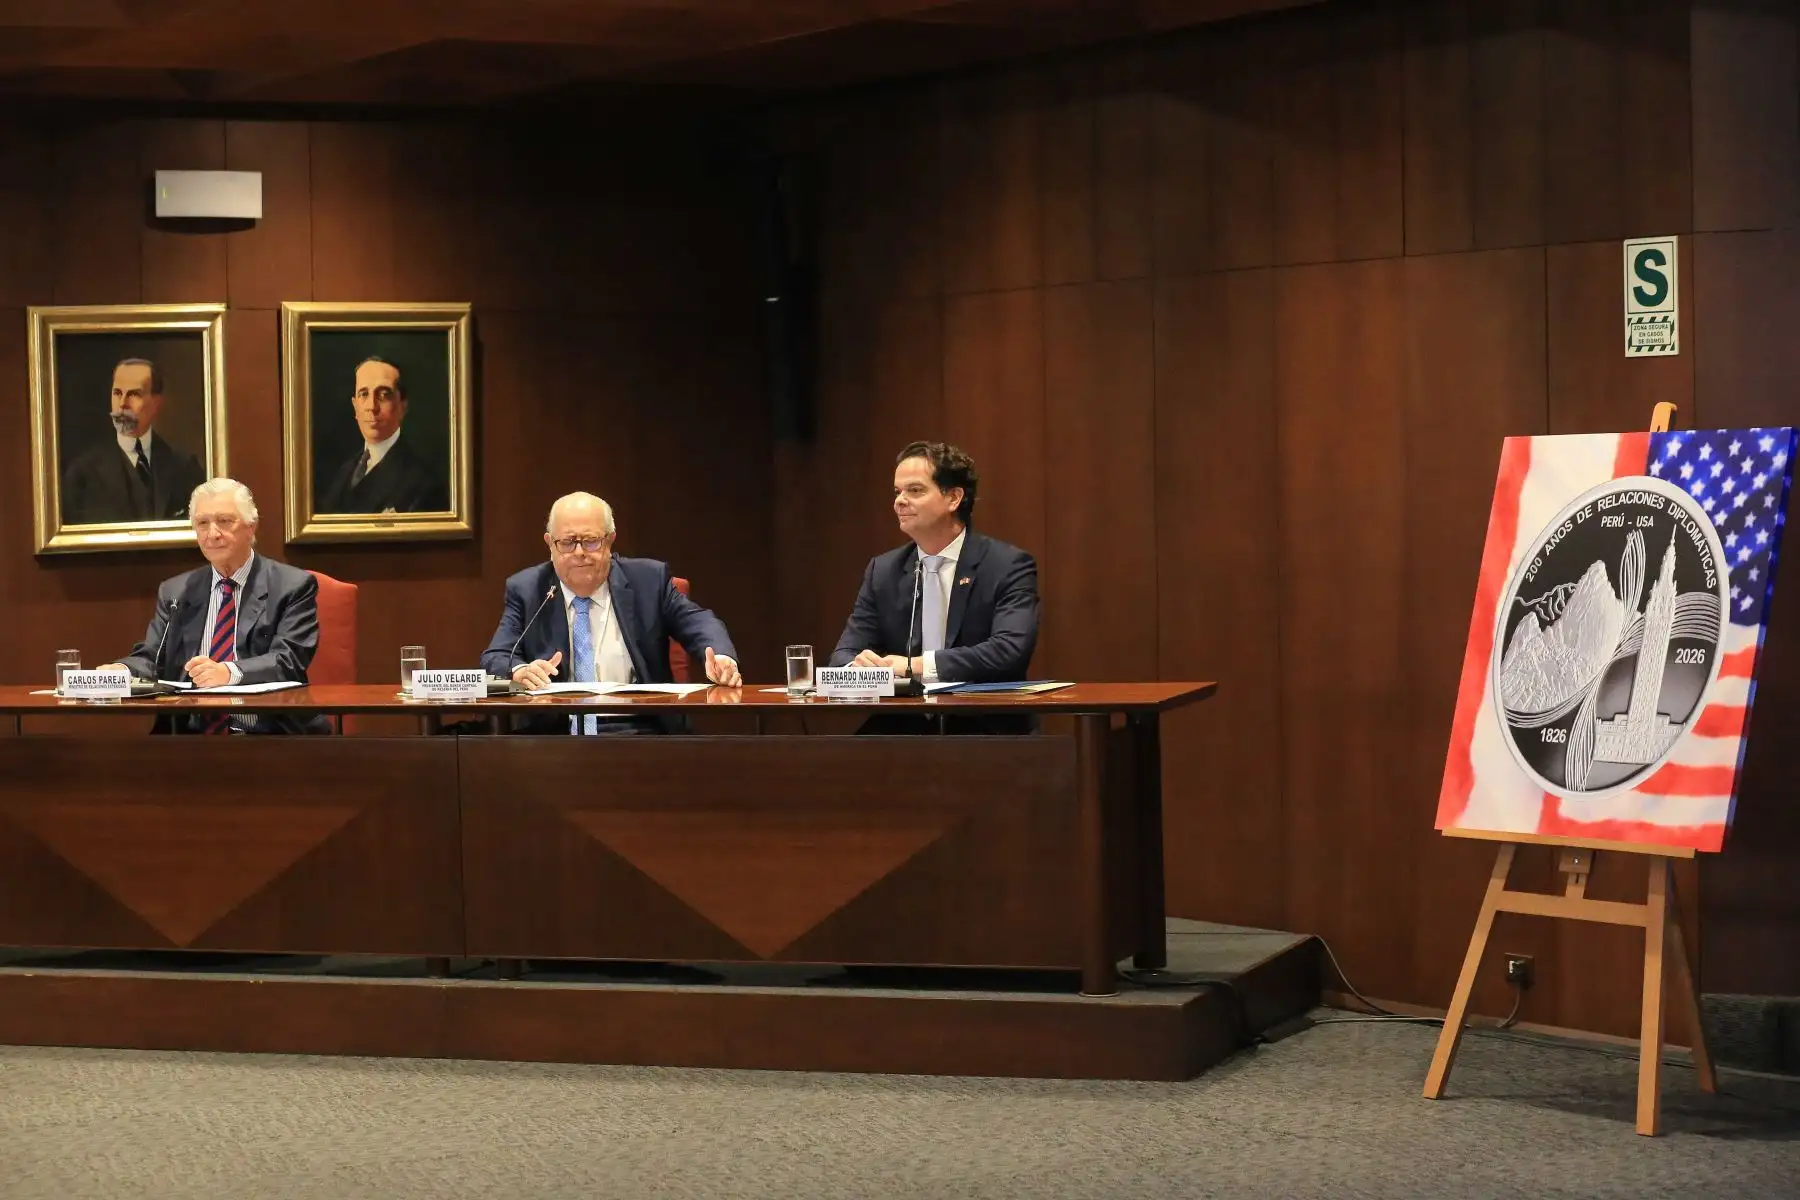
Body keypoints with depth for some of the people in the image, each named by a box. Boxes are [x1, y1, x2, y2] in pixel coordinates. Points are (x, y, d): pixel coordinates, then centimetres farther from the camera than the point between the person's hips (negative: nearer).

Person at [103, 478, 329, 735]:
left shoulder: (294, 587, 4)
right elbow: (150, 659, 13)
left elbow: (288, 660, -9)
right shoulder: (174, 592, 19)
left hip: (269, 735, -4)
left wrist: (229, 672, -28)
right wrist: (122, 671, -12)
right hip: (190, 738, 4)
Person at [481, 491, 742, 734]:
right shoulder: (525, 589, 13)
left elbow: (699, 622, 11)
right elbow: (495, 659, 7)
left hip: (637, 731, -1)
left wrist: (721, 658, -14)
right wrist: (520, 671, -19)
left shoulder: (648, 579, 12)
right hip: (553, 730, 1)